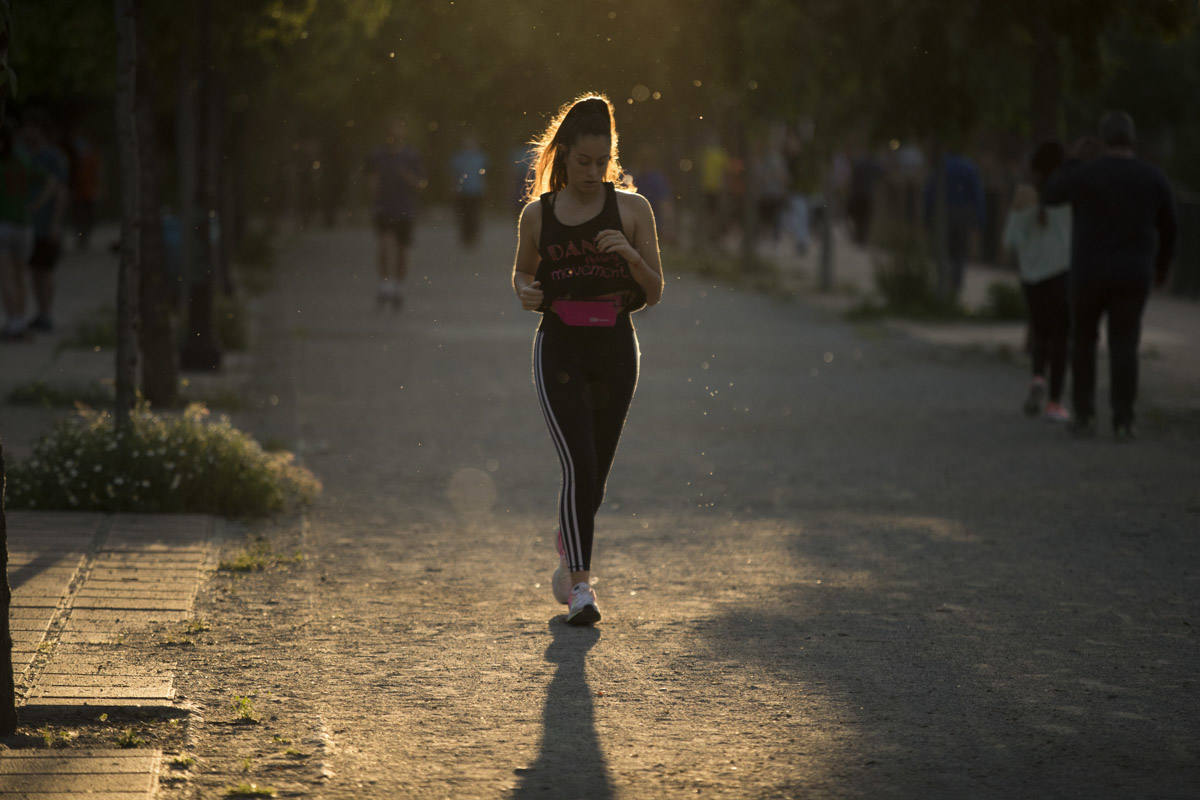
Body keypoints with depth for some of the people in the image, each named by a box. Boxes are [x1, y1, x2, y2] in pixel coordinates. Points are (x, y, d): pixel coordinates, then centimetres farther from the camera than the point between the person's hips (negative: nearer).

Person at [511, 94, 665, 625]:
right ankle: (580, 586, -14)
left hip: (615, 348, 1)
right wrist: (524, 291, -5)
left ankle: (568, 552, 40)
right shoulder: (538, 214, 3)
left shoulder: (631, 210, 1)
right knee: (580, 466, -15)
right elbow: (522, 272, 19)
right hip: (559, 348, -1)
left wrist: (630, 255, -16)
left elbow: (654, 294, 3)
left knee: (595, 470, 11)